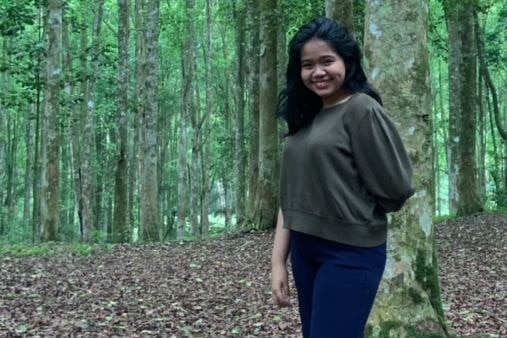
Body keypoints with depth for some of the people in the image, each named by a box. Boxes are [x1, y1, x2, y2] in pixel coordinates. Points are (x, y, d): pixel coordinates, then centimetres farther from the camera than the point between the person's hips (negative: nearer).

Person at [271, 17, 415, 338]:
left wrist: (355, 214, 5)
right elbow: (290, 195, 7)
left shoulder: (363, 110, -13)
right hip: (304, 251, 7)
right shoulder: (304, 117, 9)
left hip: (350, 254, -7)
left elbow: (396, 190, -12)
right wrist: (278, 260, 1)